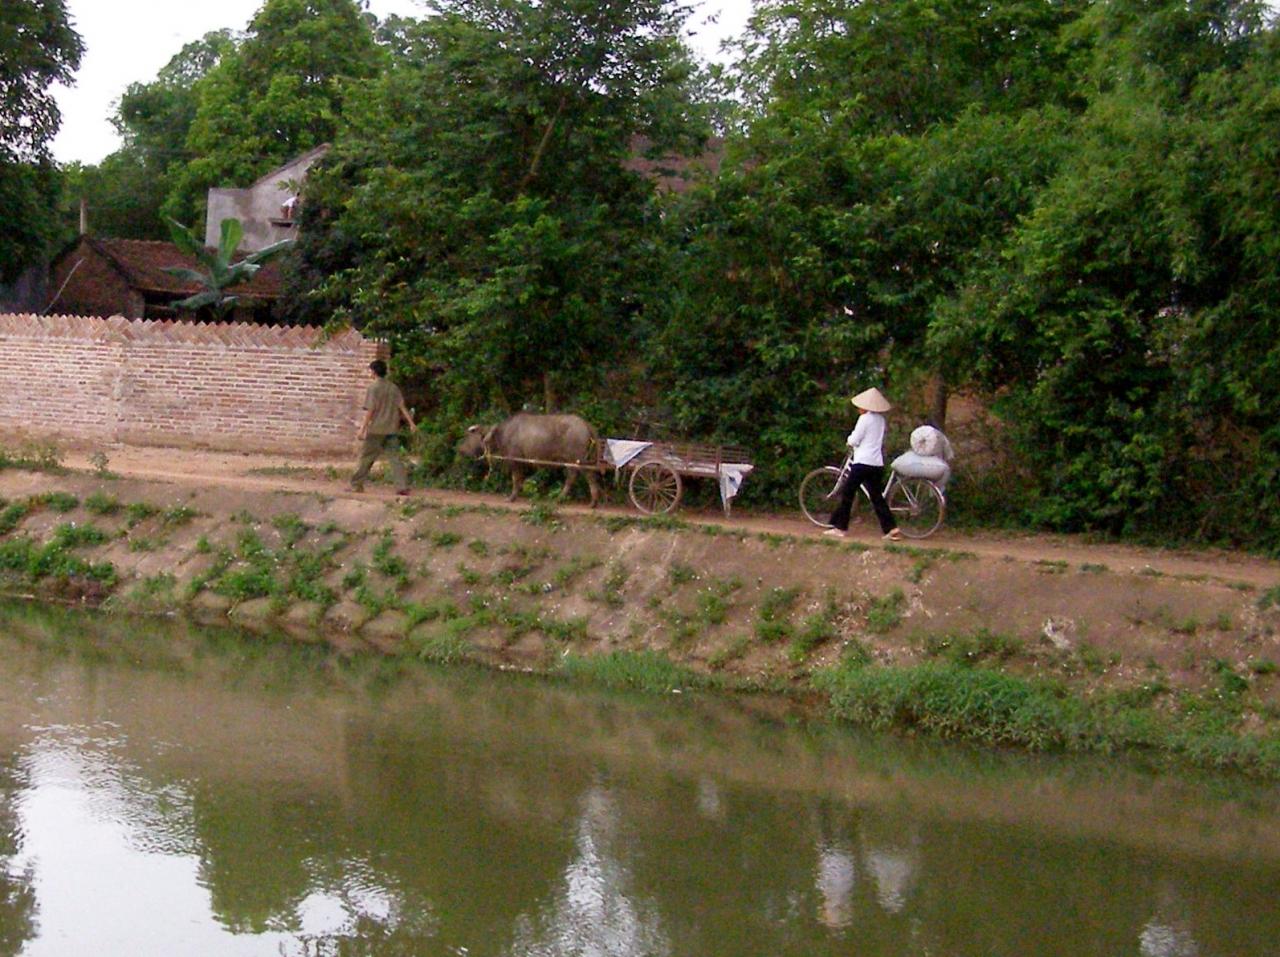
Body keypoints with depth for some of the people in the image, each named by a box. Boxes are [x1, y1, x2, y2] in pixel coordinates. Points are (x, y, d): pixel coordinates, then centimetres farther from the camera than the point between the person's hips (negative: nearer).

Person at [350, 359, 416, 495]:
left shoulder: (373, 388, -9)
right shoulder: (393, 387, 7)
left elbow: (370, 411, -12)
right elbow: (402, 406, 2)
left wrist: (362, 428, -11)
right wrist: (411, 423, 3)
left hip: (376, 429, -4)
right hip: (391, 429, 4)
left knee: (366, 458, 5)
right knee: (395, 457, 2)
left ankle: (357, 485, 11)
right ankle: (402, 486, -8)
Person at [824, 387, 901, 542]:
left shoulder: (865, 419, -11)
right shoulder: (881, 419, 12)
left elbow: (854, 440, -12)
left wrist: (850, 440, 11)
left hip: (863, 462, -7)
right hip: (877, 463, 7)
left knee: (847, 493, 2)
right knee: (877, 497, 9)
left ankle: (840, 527, 3)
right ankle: (891, 528, 0)